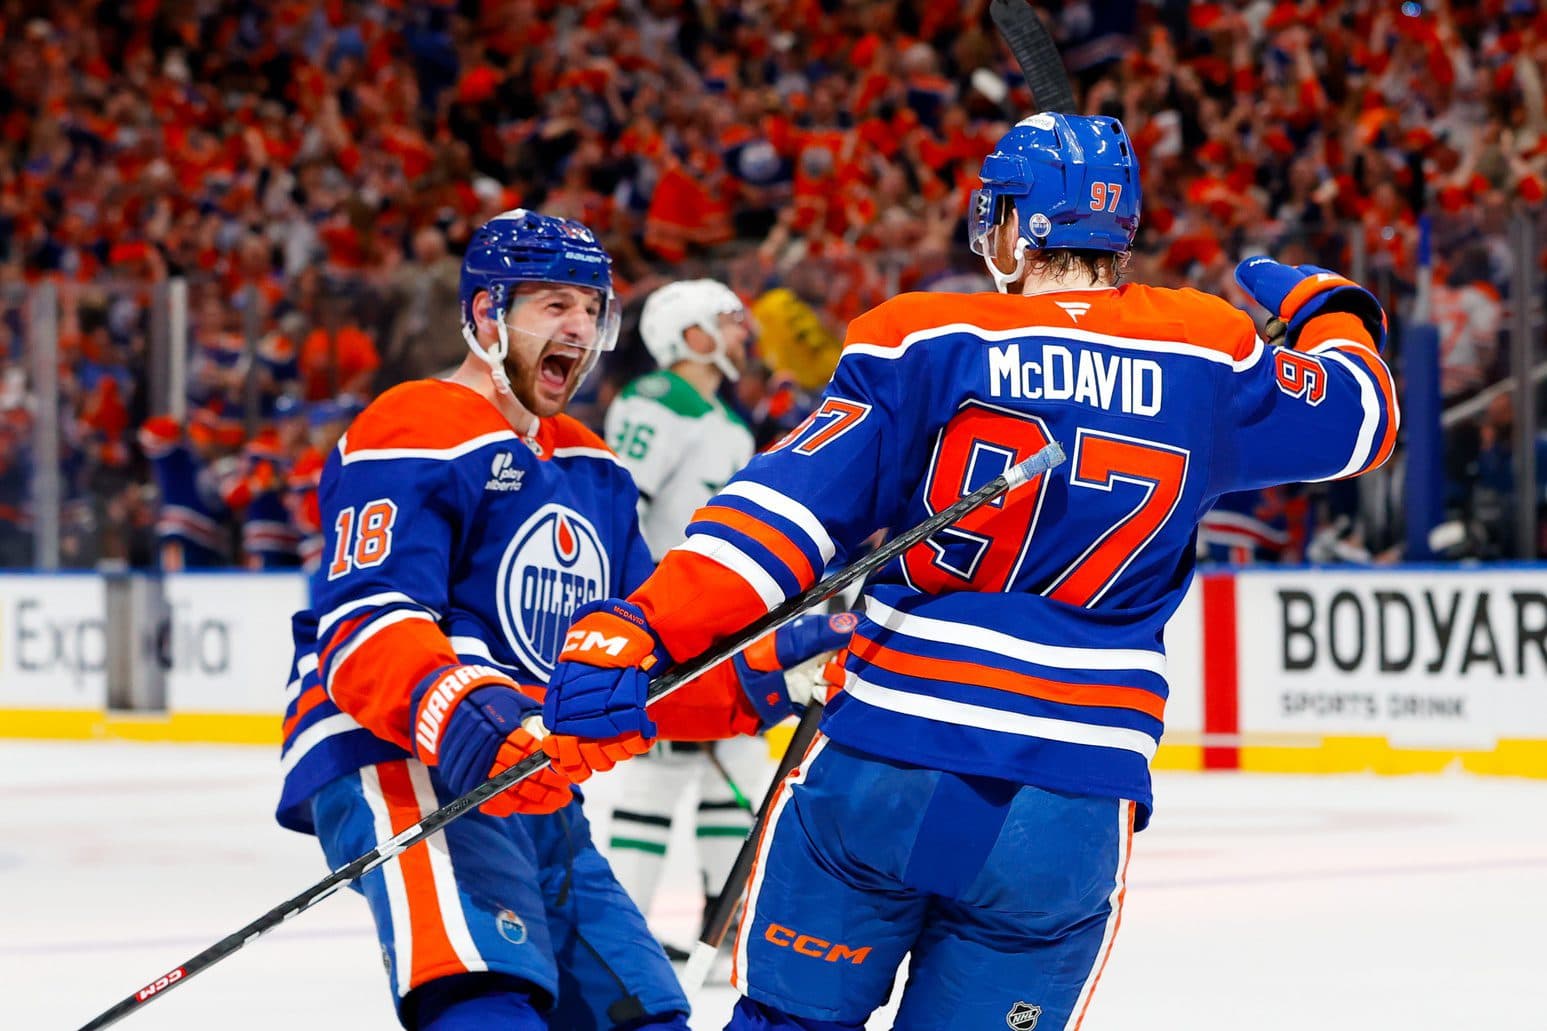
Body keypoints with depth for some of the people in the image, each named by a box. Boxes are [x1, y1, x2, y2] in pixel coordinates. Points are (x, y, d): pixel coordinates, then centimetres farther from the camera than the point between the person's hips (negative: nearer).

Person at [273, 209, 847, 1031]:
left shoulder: (593, 475, 23)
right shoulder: (416, 436, -7)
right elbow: (362, 623, -19)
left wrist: (756, 673, 4)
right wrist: (453, 714, -38)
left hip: (538, 798, 10)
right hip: (396, 770, -10)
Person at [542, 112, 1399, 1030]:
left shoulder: (925, 344, -4)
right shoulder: (1207, 353, 3)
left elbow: (791, 507, -12)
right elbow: (1360, 414, 19)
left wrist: (640, 629, -16)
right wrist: (1325, 306, 39)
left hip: (878, 774, -1)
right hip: (1069, 812, 1)